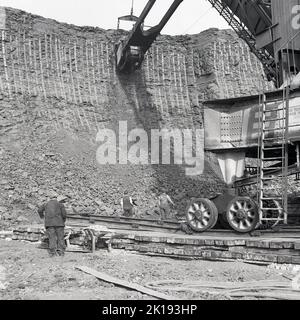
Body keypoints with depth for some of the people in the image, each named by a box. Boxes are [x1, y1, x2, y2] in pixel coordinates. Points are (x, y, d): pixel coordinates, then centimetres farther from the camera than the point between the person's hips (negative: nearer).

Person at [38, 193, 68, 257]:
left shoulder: (46, 204, 15)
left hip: (49, 223, 2)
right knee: (60, 237, 5)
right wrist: (63, 221, 15)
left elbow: (39, 210, 6)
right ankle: (61, 251, 0)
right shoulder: (61, 205, 6)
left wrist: (41, 216, 26)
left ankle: (52, 252, -5)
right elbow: (64, 214, -3)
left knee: (52, 238, 1)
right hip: (58, 223, -2)